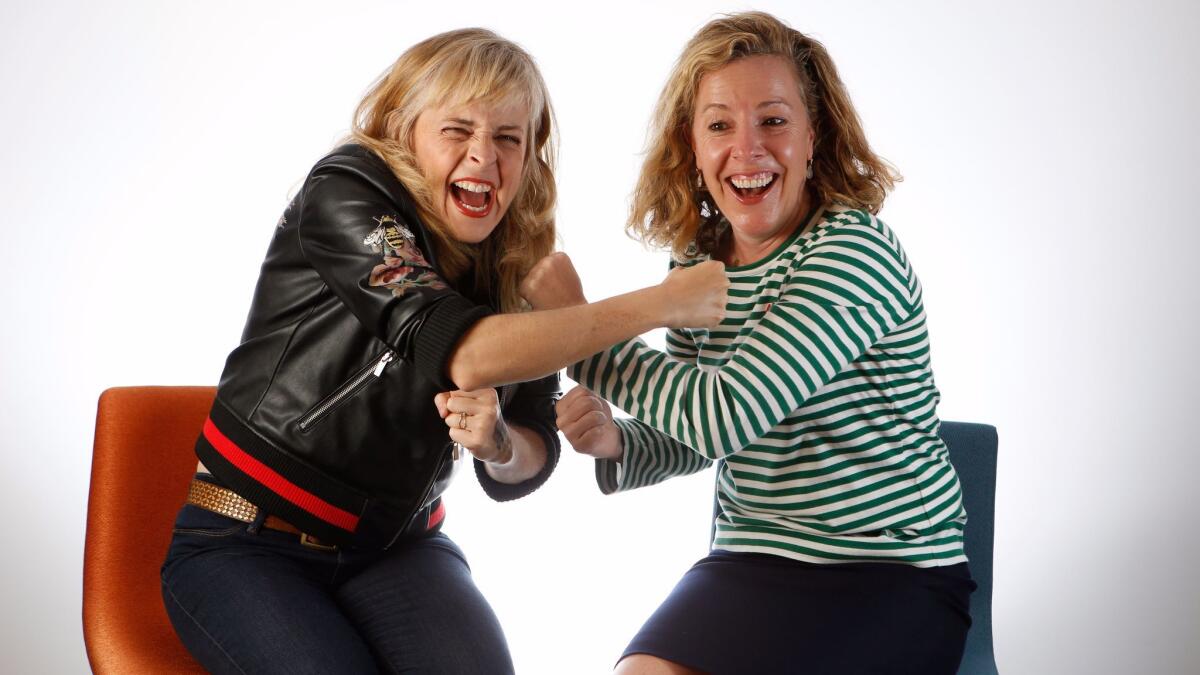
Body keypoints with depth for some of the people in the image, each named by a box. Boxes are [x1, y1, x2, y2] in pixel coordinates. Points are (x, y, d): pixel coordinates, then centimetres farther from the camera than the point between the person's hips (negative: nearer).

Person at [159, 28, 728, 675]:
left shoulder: (524, 267, 0)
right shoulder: (343, 193, -15)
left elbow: (527, 466, 0)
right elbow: (459, 351, -29)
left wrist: (498, 445, -25)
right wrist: (666, 300, -27)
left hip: (397, 545, 4)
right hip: (243, 546, -3)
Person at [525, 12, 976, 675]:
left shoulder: (854, 252, -18)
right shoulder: (699, 263, 5)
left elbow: (726, 416, -24)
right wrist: (616, 443, -10)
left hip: (889, 576, -6)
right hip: (749, 562, 6)